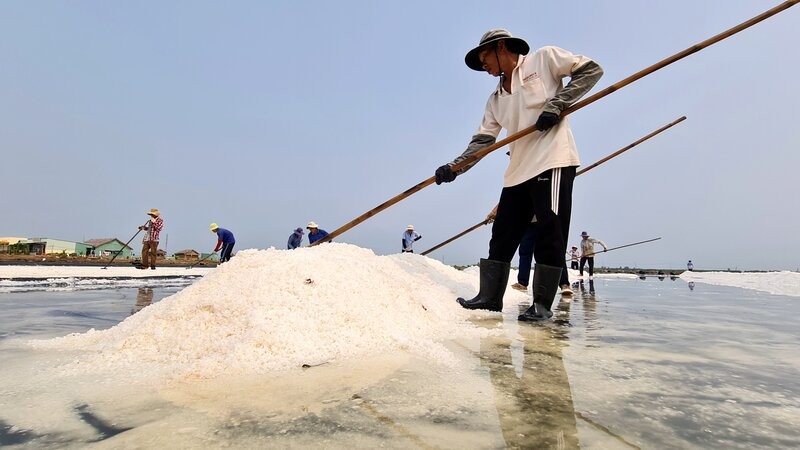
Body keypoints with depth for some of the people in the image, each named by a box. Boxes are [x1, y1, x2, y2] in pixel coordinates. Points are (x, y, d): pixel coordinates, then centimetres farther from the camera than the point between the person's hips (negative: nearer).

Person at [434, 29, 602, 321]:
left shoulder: (544, 59, 7)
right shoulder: (495, 99, 20)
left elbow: (591, 70, 4)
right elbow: (483, 140, 13)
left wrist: (557, 104, -10)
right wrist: (455, 167, -1)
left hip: (552, 160, -6)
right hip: (518, 170, 7)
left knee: (550, 232, -7)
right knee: (502, 235, 4)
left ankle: (542, 305, 1)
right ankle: (490, 297, 12)